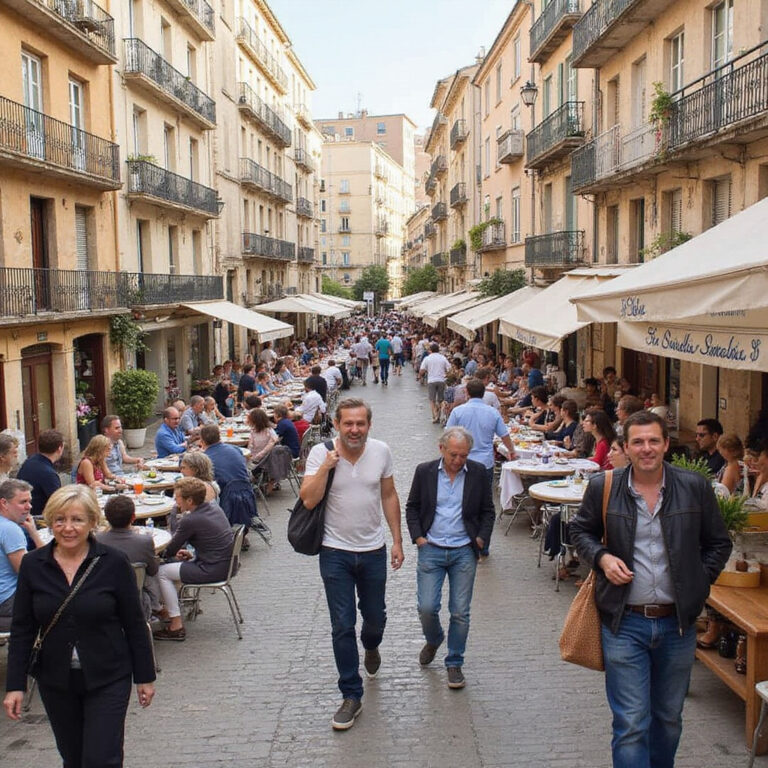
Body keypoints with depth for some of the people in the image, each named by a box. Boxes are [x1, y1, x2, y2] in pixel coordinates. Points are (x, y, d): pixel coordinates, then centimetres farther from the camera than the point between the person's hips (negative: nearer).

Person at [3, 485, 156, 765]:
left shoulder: (114, 563, -11)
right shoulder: (33, 565, -4)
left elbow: (134, 624, -5)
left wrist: (144, 676, -1)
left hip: (108, 679, -3)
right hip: (55, 681, 3)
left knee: (101, 758, -5)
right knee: (72, 757, 15)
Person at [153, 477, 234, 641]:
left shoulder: (190, 521, -20)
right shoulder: (214, 507, 5)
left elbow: (170, 551, -9)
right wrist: (192, 554, 10)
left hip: (213, 570, -9)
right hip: (227, 564, 9)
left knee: (162, 572, 2)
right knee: (173, 563, 23)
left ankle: (176, 626, 3)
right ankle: (169, 608, 34)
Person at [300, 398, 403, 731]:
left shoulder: (381, 451, -4)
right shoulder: (320, 453, -12)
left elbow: (389, 497, 6)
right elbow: (309, 500, -19)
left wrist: (397, 540, 5)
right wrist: (327, 466, -27)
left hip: (373, 551, 2)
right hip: (335, 553, -2)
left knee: (375, 617, 18)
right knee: (342, 626, 1)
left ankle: (370, 647, 54)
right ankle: (351, 696, 14)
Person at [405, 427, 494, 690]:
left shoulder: (478, 472, -1)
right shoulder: (424, 471, -1)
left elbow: (488, 511, 9)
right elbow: (412, 507, 9)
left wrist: (481, 539, -2)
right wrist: (417, 536, -2)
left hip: (464, 552, 0)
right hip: (431, 549, 0)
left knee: (460, 612, 4)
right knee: (427, 608, -3)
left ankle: (454, 663, 21)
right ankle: (433, 639, 31)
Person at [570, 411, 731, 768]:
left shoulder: (696, 487, -3)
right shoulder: (603, 487, -6)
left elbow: (719, 543, 9)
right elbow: (580, 531, 10)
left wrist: (698, 584, -2)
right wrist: (601, 557, -9)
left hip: (678, 623, 2)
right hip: (625, 623, -2)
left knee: (669, 717, 20)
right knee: (631, 724, 0)